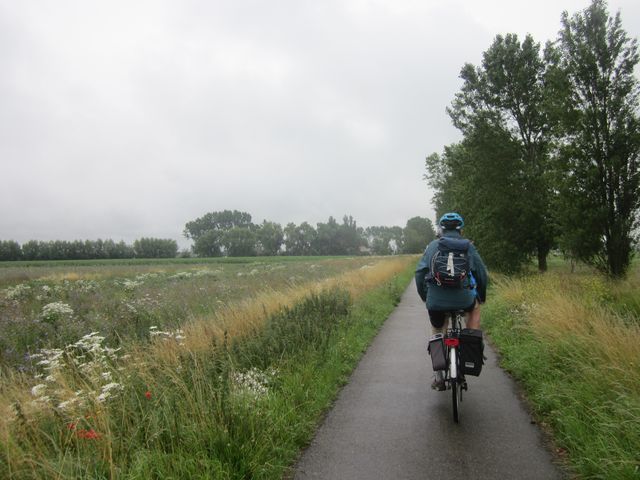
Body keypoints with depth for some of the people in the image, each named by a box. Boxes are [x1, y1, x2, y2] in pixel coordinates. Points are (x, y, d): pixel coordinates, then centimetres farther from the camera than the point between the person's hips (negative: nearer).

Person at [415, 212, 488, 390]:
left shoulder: (433, 246, 12)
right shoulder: (468, 246, 11)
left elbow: (419, 273, 9)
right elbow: (482, 274, 12)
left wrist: (425, 297, 23)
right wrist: (482, 296, 29)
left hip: (435, 301, 1)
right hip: (463, 299, 0)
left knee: (437, 333, 26)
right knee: (475, 307, 35)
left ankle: (439, 375, 24)